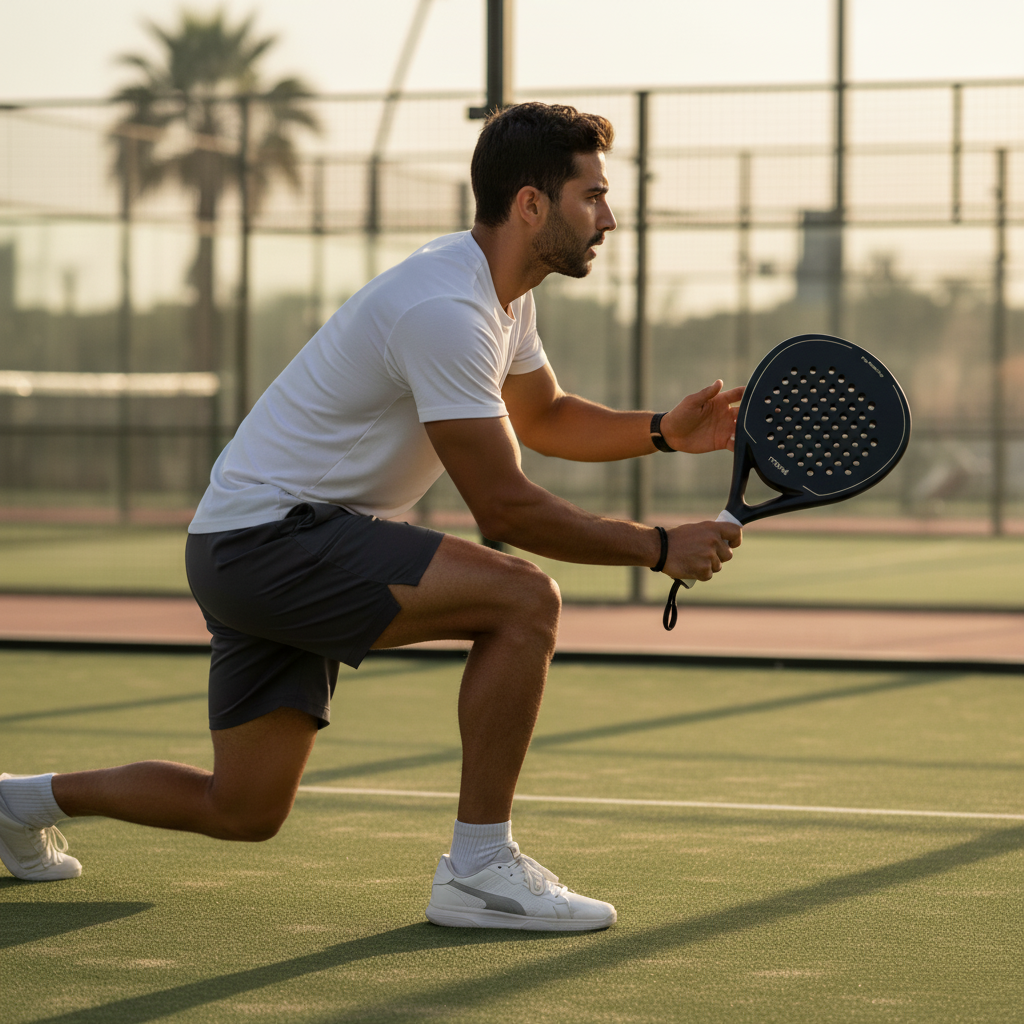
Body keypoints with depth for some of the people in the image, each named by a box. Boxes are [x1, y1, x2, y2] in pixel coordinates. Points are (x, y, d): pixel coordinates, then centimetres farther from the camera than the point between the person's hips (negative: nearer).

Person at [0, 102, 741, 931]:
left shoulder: (500, 294, 9)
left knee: (243, 814, 15)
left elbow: (544, 416, 25)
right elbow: (505, 507, -23)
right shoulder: (445, 310, -23)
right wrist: (660, 547, -17)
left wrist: (663, 432, 7)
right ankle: (479, 870, -16)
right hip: (268, 536, -10)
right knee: (524, 599, -24)